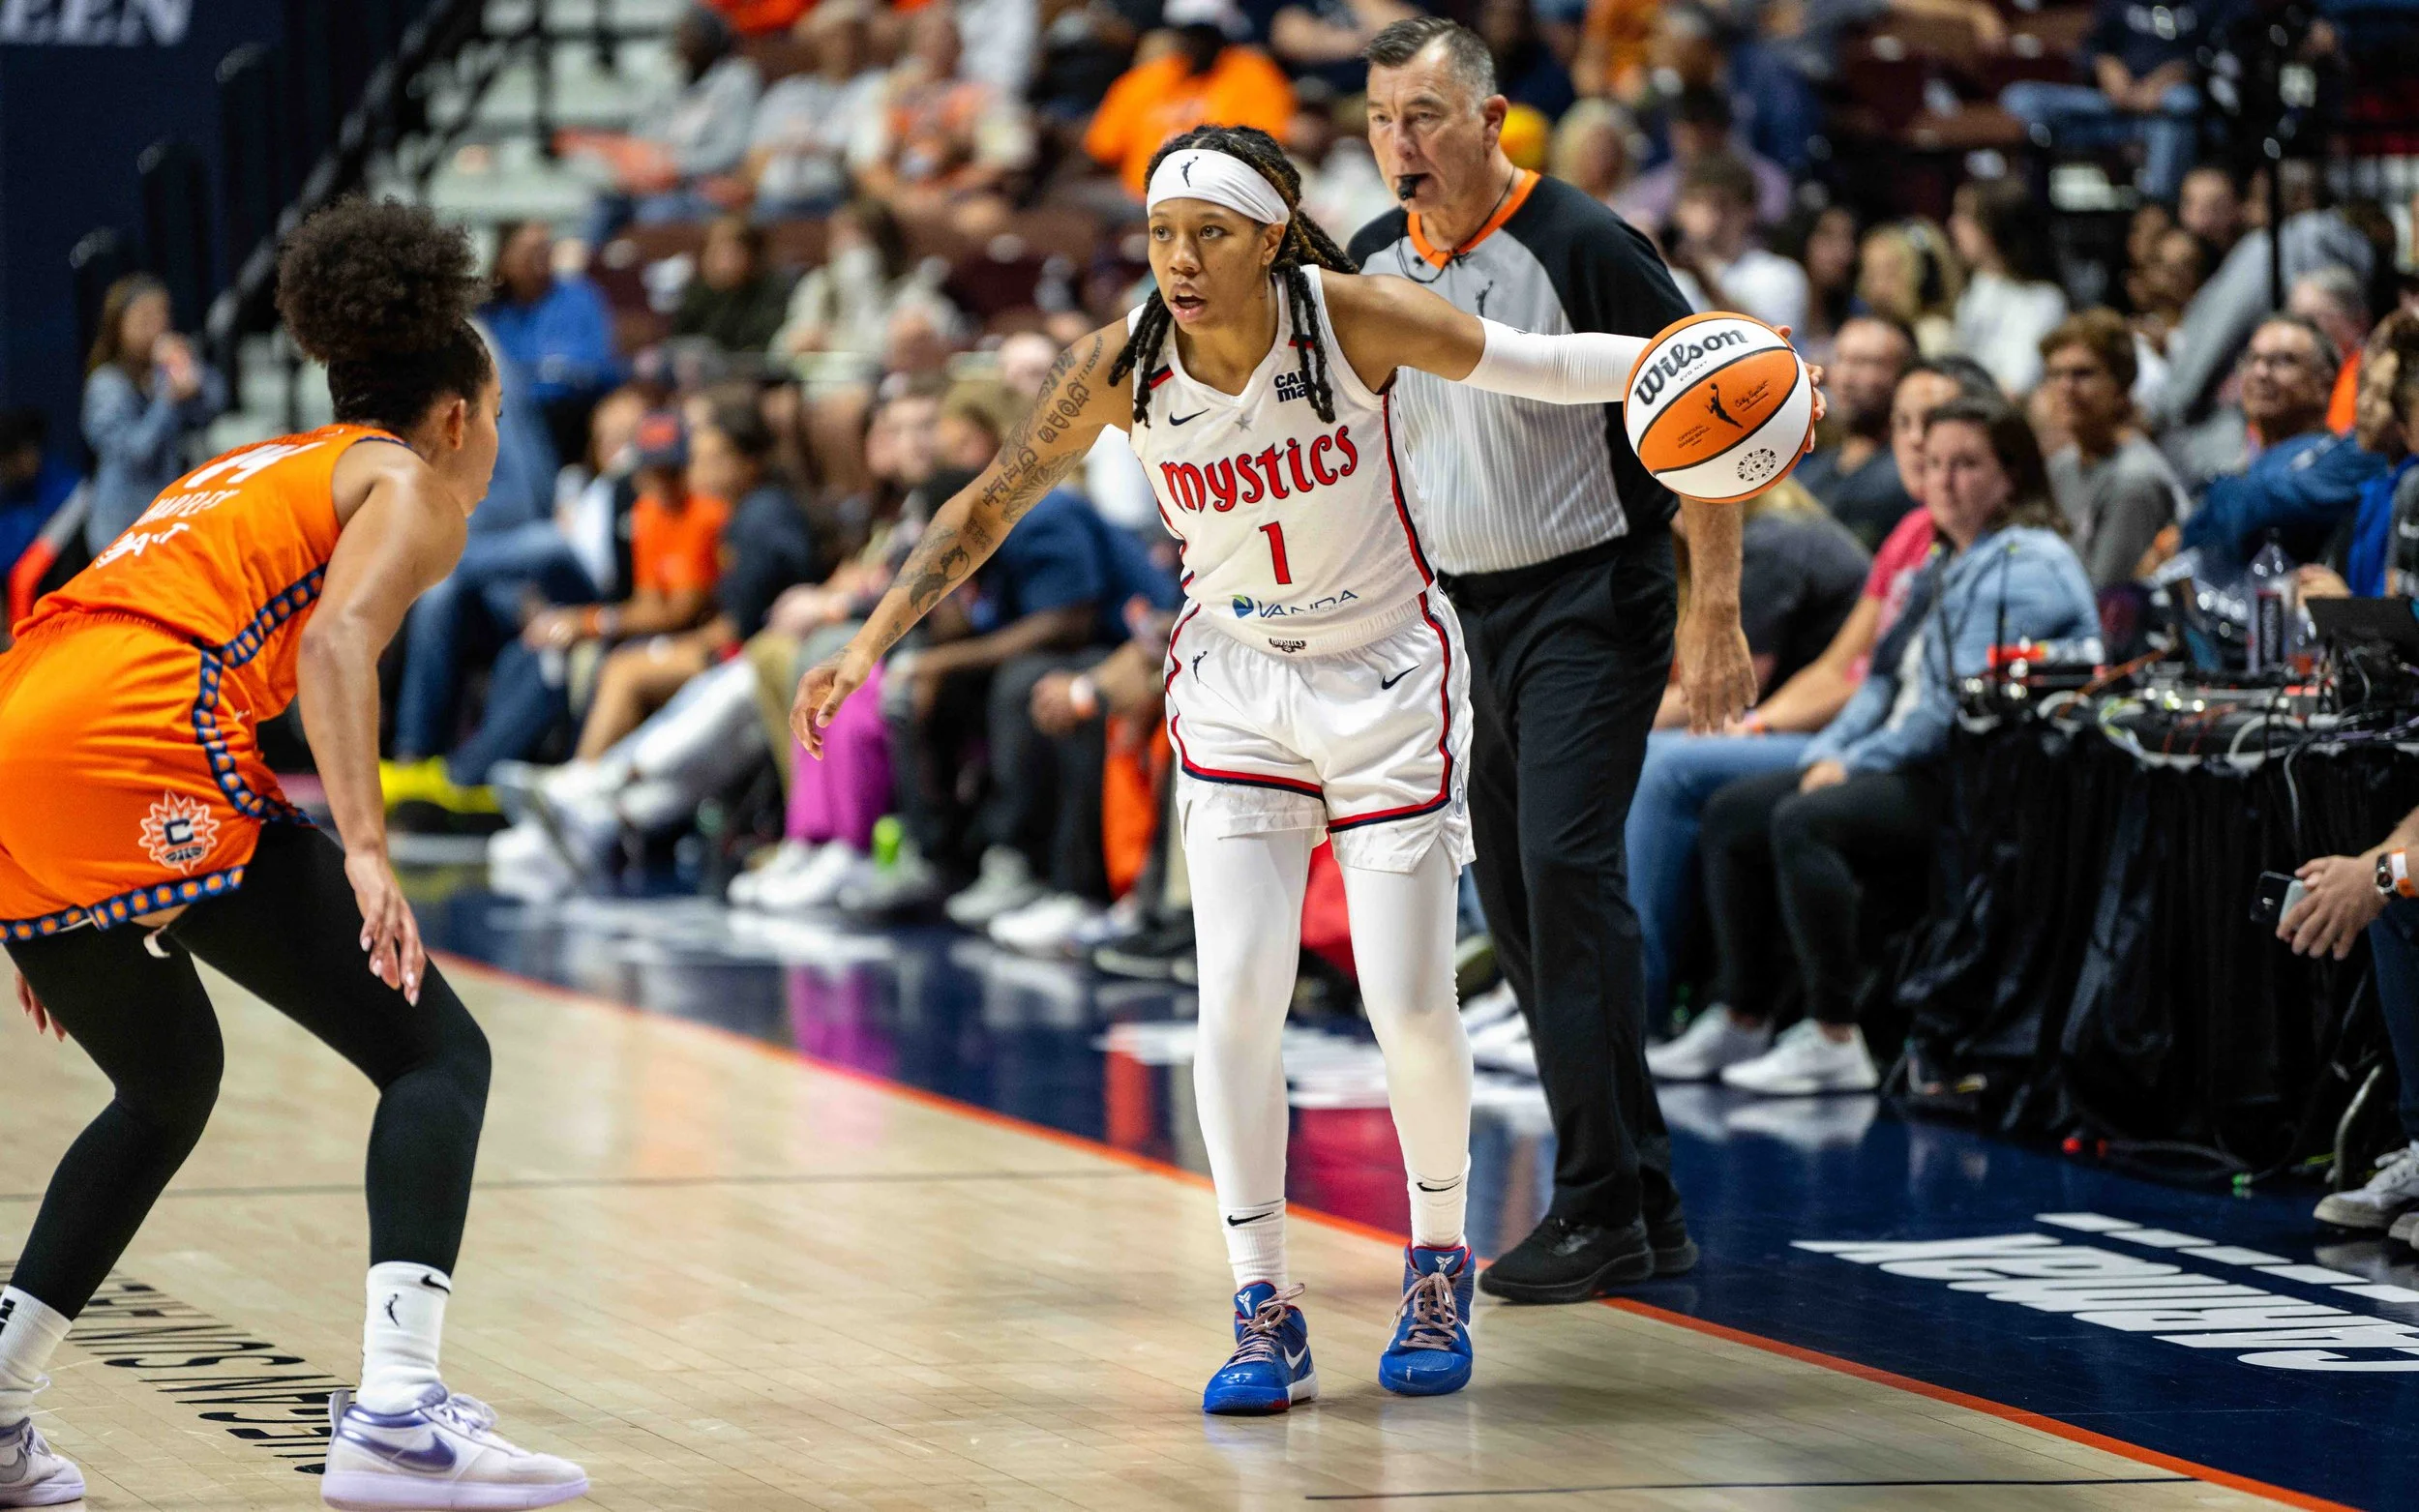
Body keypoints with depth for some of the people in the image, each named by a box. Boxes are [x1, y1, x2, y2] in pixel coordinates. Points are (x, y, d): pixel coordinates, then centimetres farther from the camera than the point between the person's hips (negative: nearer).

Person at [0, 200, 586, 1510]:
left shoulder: (251, 472, 35)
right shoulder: (409, 485, 13)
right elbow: (335, 639, -8)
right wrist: (365, 850, -18)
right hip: (131, 754, -8)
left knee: (168, 1085, 29)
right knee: (435, 1053, 0)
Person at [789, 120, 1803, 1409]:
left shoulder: (1353, 319, -21)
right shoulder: (1123, 366, -15)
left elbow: (1535, 363, -10)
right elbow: (991, 505, -3)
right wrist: (870, 645, -7)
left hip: (1388, 677, -2)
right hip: (1238, 687, 2)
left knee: (1409, 1006, -2)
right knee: (1234, 1000, -10)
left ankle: (1438, 1264, 24)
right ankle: (1265, 1315, 1)